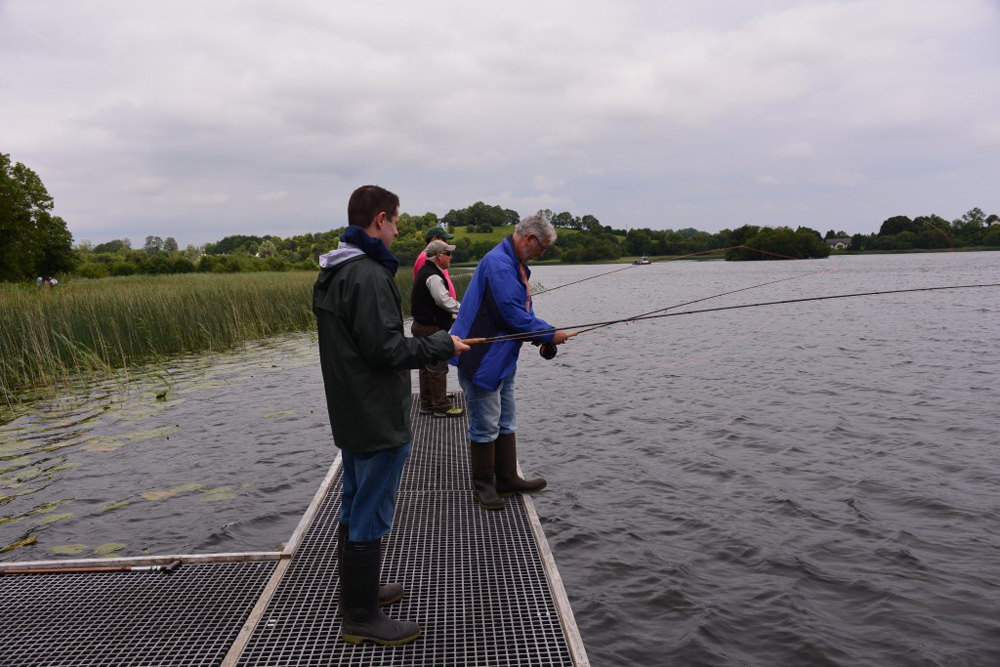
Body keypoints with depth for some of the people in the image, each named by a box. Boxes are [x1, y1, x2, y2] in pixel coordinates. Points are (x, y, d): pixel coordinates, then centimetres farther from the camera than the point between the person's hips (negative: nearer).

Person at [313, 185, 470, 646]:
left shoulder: (331, 274, 10)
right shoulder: (369, 274, -22)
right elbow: (385, 348, -24)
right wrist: (442, 345, -12)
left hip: (349, 416, 10)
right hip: (378, 418, -10)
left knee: (354, 505, 20)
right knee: (371, 516, 1)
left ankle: (354, 591, 36)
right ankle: (361, 618, 14)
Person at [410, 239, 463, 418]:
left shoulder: (425, 272, 15)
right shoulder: (433, 276, -19)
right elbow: (445, 301, -23)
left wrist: (452, 315, 18)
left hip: (422, 326, 11)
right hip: (431, 328, -11)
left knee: (427, 366, 15)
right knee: (438, 368, -3)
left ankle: (427, 404, 23)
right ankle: (441, 406, 3)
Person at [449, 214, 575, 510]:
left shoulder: (516, 264, 13)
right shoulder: (499, 264, -21)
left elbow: (523, 311, 19)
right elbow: (513, 315, -25)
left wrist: (545, 335, 3)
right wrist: (550, 334, -15)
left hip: (502, 358, 11)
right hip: (482, 359, -11)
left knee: (505, 423, 17)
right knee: (485, 427, 0)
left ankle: (507, 479, 29)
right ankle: (483, 486, 14)